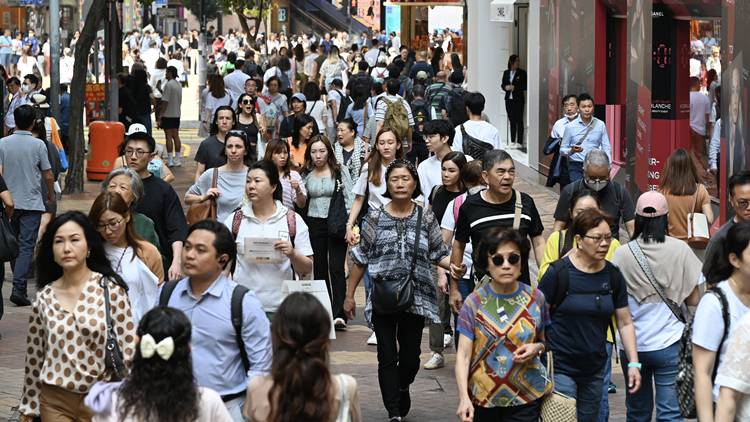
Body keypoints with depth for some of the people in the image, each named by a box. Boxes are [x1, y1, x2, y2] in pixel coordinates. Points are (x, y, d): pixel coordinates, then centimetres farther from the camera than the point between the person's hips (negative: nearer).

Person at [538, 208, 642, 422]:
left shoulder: (613, 275, 4)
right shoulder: (559, 272, -10)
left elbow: (625, 323, 9)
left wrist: (633, 363, 3)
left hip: (594, 370, 5)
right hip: (560, 369, -5)